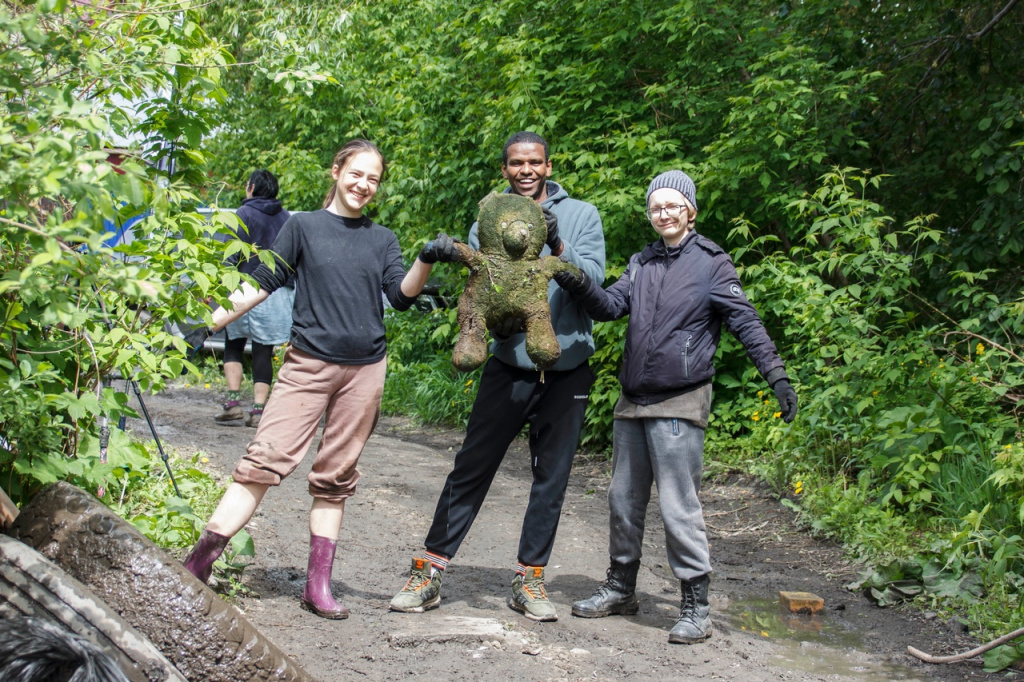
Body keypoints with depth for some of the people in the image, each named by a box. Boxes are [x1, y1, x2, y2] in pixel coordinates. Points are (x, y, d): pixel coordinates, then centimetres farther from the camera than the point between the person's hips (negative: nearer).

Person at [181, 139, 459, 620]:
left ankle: (318, 585, 10)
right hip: (309, 364, -2)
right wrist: (213, 320, 0)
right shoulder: (304, 226, 5)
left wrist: (427, 261, -18)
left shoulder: (382, 239, 12)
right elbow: (264, 281, 6)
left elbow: (401, 296, 0)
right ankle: (197, 564, -10)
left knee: (336, 477, 6)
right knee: (267, 458, -13)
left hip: (365, 370, 3)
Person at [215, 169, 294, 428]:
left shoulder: (243, 214, -2)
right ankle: (258, 409, 0)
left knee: (233, 346, 10)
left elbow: (231, 255, -9)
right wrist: (288, 285, 19)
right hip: (279, 293, 3)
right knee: (264, 351, 4)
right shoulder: (286, 218, 12)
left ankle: (233, 401, -1)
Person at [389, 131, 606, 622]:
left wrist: (559, 247, -24)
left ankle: (529, 578, 18)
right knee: (471, 468, -1)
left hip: (567, 369, 0)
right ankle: (430, 570, 8)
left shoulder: (580, 216, 3)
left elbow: (594, 281, -8)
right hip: (510, 365, 0)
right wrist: (496, 323, -19)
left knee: (552, 477, 7)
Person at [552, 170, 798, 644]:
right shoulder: (641, 264, 14)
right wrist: (579, 285, -17)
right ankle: (620, 589, 28)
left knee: (678, 507, -8)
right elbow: (610, 306, 2)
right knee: (623, 499, 14)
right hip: (633, 401, 6)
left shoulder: (711, 262, -2)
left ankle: (696, 606, 2)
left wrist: (776, 374, -14)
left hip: (679, 403, -6)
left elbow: (746, 322, -5)